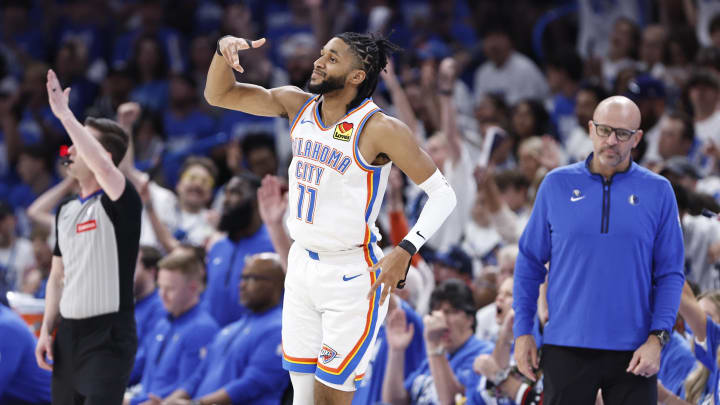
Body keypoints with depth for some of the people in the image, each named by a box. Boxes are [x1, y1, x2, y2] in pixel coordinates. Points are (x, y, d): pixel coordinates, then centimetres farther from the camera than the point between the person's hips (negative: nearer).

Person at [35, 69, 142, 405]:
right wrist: (46, 330, 10)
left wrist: (64, 114, -29)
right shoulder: (65, 212, 15)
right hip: (68, 335, 8)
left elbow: (102, 166, -31)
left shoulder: (121, 202, -9)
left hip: (108, 336, -8)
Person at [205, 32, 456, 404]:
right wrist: (224, 49, -14)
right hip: (302, 264, 6)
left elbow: (442, 194, -14)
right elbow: (219, 95, 5)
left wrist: (405, 251, -25)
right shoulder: (298, 106, 2)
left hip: (352, 276, -6)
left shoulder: (380, 130, -17)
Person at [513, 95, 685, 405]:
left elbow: (670, 274, 2)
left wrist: (657, 338, -9)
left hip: (633, 355, 0)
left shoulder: (658, 191, 2)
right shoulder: (557, 184, 4)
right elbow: (530, 263, 9)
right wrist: (522, 332, 3)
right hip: (566, 349, 0)